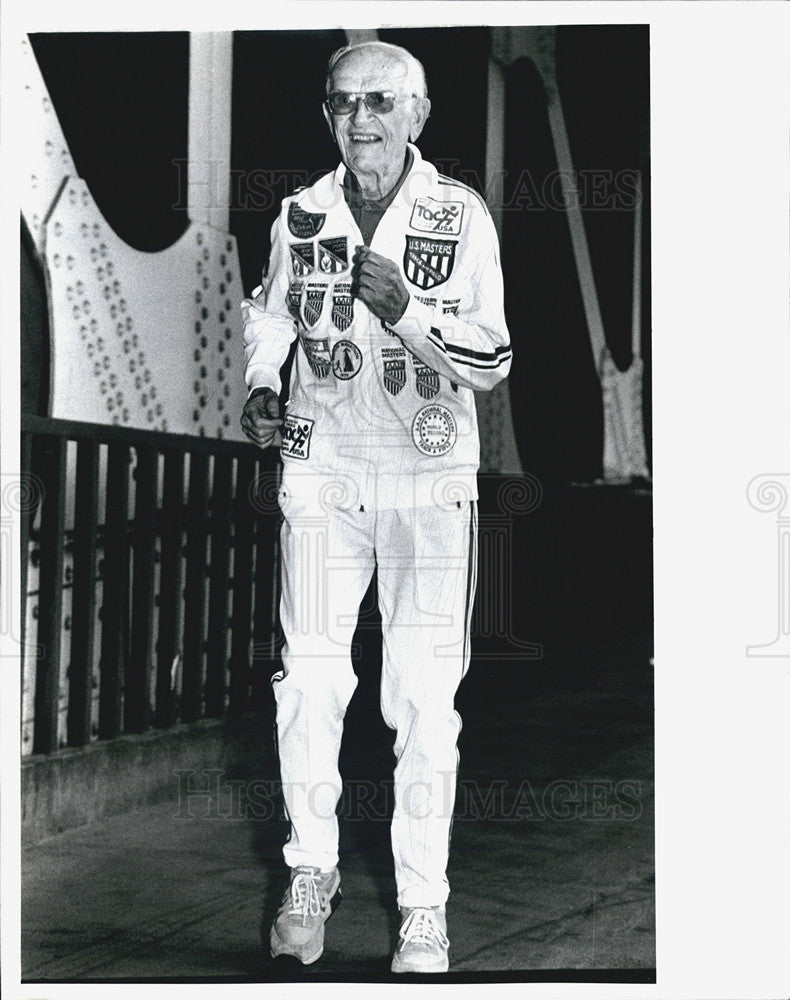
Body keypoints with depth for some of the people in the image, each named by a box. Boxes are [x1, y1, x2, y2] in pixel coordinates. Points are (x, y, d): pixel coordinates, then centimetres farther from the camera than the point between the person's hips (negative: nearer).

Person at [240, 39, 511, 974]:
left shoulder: (461, 217, -7)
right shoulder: (302, 214, 1)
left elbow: (492, 360, -9)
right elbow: (269, 309, 20)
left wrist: (407, 310, -23)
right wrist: (259, 387, 2)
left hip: (431, 476, -2)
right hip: (321, 467, 3)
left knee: (424, 694, -4)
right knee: (309, 675, 3)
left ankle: (424, 904, 7)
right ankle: (311, 870, 21)